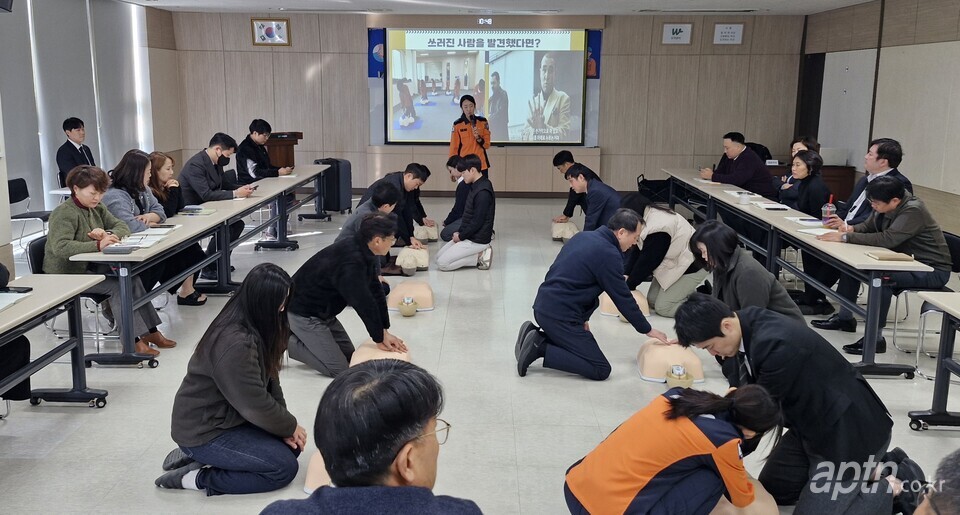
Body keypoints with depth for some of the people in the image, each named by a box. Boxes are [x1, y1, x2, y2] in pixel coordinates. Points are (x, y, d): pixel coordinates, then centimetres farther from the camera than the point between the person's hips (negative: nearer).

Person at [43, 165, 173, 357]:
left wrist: (108, 235, -18)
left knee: (131, 278, -15)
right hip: (66, 275, -7)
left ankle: (149, 331, -11)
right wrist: (98, 245, -43)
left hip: (90, 267, 7)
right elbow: (60, 247, -31)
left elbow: (122, 226, 6)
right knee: (116, 286, -25)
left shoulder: (98, 208, 10)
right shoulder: (64, 214, -16)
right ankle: (133, 340, -23)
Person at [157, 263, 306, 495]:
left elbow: (269, 380, 3)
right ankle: (196, 477, -5)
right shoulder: (235, 344, -31)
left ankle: (200, 457, 10)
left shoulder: (254, 326, -1)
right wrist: (290, 426, -9)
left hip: (227, 417, 10)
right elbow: (256, 404, -25)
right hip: (203, 432, -10)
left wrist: (286, 427, -5)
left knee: (291, 445, 7)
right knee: (284, 467, -12)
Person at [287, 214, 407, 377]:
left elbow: (376, 292, 2)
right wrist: (380, 339, -14)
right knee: (338, 369, -9)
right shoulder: (350, 263, -32)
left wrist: (384, 332, 0)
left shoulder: (363, 253, -1)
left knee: (349, 355, 15)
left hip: (322, 311, 10)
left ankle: (295, 333, 17)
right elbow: (364, 303, -26)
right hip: (302, 313, -10)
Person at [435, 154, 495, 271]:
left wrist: (461, 236, -11)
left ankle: (480, 256, -6)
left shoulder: (483, 192, -23)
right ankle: (480, 253, 7)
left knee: (442, 263, -12)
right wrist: (459, 231, 4)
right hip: (469, 235, 10)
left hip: (477, 240, -10)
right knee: (439, 255, 11)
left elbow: (477, 222, -22)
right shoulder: (476, 186, 8)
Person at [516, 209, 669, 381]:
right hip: (560, 316, -9)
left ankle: (534, 335, 9)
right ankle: (540, 348, -10)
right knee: (601, 370, -5)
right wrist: (648, 330, 6)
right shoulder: (608, 254, -14)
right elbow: (623, 298, -8)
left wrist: (582, 317, 15)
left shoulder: (583, 236, 12)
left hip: (542, 306, 9)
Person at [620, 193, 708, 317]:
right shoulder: (649, 216, -1)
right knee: (651, 301, 8)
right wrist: (626, 274, -8)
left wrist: (630, 285, -11)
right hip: (673, 263, 10)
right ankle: (691, 292, 19)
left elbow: (647, 260, -22)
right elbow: (636, 250, 2)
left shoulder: (657, 228, -30)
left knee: (662, 308, -10)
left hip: (691, 266, -10)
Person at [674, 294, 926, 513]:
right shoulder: (745, 327, -8)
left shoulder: (777, 344, -35)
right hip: (810, 426, 9)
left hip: (849, 429, -9)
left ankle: (898, 485, 8)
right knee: (770, 491, 16)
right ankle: (865, 469, 21)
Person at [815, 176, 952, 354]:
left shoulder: (913, 211, -25)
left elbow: (887, 239, -35)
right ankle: (845, 316, 14)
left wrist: (845, 237, -34)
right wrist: (852, 229, -11)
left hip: (932, 269, -9)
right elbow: (868, 226, 13)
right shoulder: (884, 206, -2)